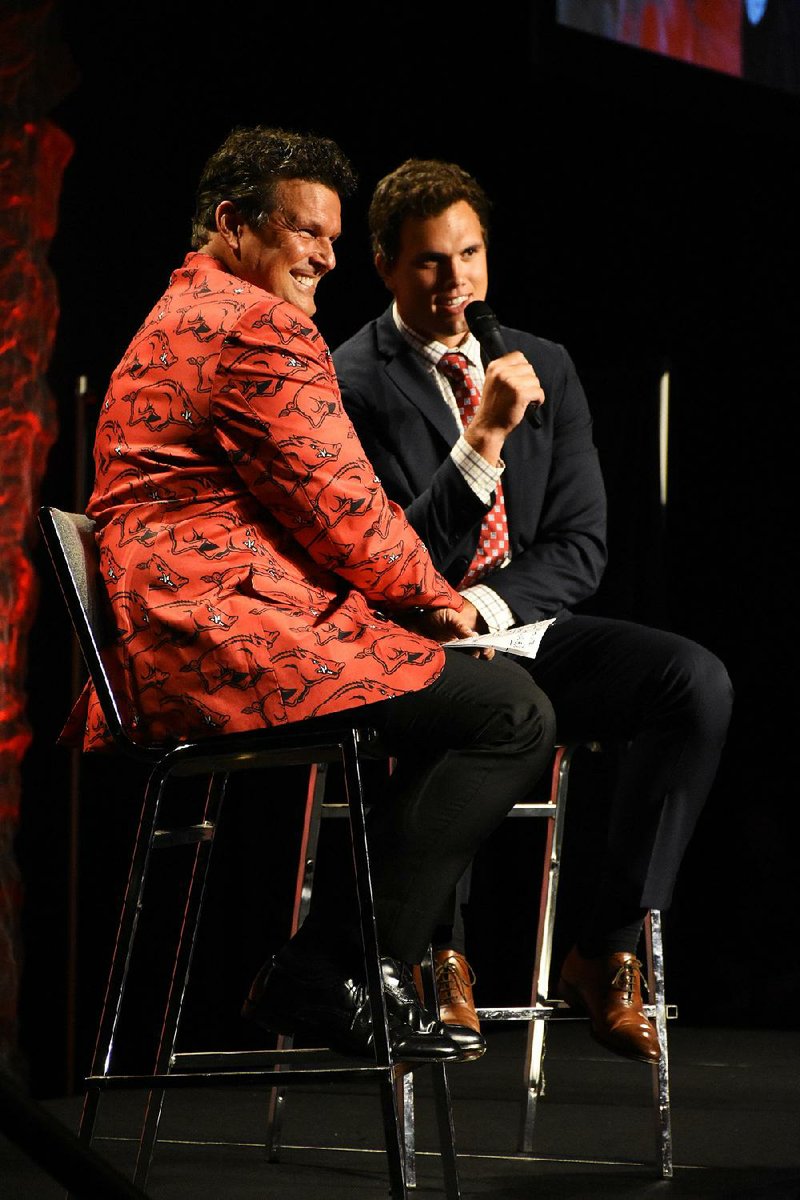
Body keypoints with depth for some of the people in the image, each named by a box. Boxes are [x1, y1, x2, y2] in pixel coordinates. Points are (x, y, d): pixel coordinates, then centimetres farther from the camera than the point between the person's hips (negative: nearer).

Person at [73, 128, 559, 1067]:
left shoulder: (176, 319, 28)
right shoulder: (258, 329, -9)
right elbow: (343, 512, -12)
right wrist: (435, 600, 6)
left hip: (164, 652, 12)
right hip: (231, 630, -12)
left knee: (470, 699, 22)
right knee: (512, 714, -14)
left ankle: (327, 970, 11)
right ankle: (335, 976, -12)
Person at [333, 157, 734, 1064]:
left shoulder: (544, 367, 11)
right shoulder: (349, 384, -5)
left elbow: (580, 548, 6)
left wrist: (483, 606, -13)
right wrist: (484, 438, -24)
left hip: (521, 626, 5)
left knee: (696, 681, -22)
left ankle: (608, 948, -18)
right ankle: (442, 955, -20)